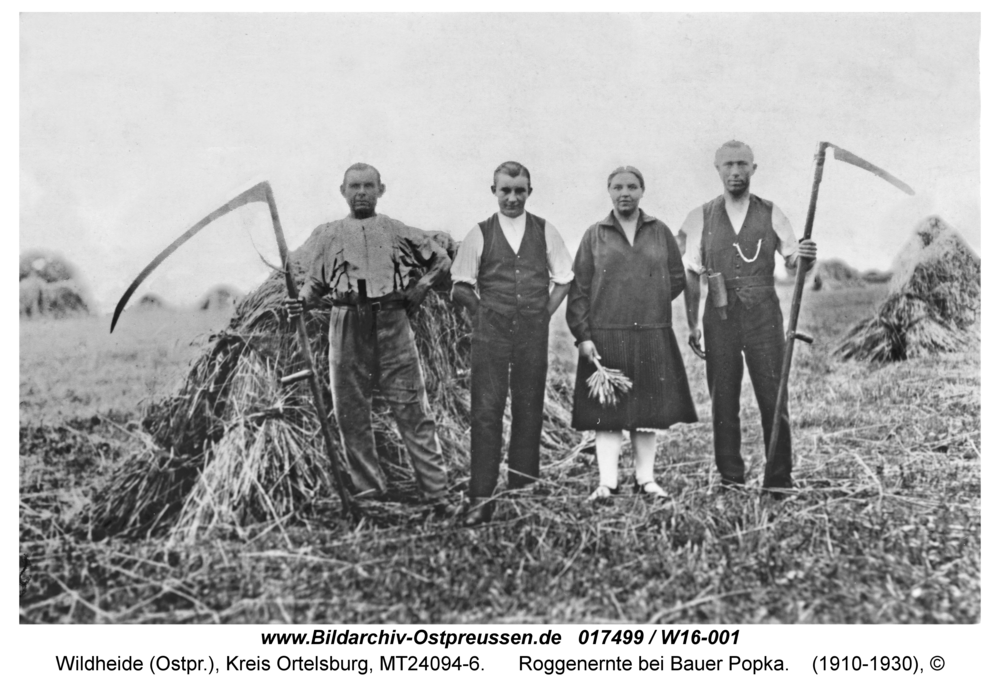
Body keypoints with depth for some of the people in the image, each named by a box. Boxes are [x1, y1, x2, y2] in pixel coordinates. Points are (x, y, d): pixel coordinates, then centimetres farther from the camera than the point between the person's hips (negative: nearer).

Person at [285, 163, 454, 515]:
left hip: (392, 325, -1)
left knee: (414, 413, -2)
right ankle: (368, 491, 21)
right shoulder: (326, 235, 11)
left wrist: (419, 289, 5)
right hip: (347, 328, 2)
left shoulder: (398, 231, 9)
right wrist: (301, 302, -3)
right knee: (351, 415, 6)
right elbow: (315, 281, 17)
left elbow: (441, 260, 18)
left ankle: (437, 494, 4)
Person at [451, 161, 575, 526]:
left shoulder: (545, 232, 8)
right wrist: (485, 313, 2)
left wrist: (544, 314, 5)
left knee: (529, 407, 5)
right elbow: (461, 286, 8)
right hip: (490, 332, -1)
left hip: (533, 331, 2)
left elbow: (563, 279, 13)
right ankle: (481, 496, -4)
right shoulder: (479, 234, 5)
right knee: (486, 410, -6)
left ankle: (522, 488, 17)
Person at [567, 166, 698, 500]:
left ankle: (645, 479, 16)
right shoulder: (594, 235, 5)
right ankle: (607, 482, 2)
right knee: (607, 412, -1)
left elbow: (677, 278, 13)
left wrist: (650, 305, 5)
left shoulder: (660, 232, 10)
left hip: (653, 337, 2)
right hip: (605, 337, -1)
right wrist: (583, 335, -8)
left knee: (649, 410, 7)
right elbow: (578, 289, 0)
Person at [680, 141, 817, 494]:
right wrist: (692, 324, 1)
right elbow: (691, 274, 7)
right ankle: (730, 478, 15)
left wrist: (804, 256, -20)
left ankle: (779, 479, 9)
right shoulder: (701, 217, 7)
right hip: (720, 317, 0)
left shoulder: (770, 213, 7)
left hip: (763, 315, 0)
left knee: (773, 397, -1)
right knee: (723, 400, 5)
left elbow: (792, 260, 4)